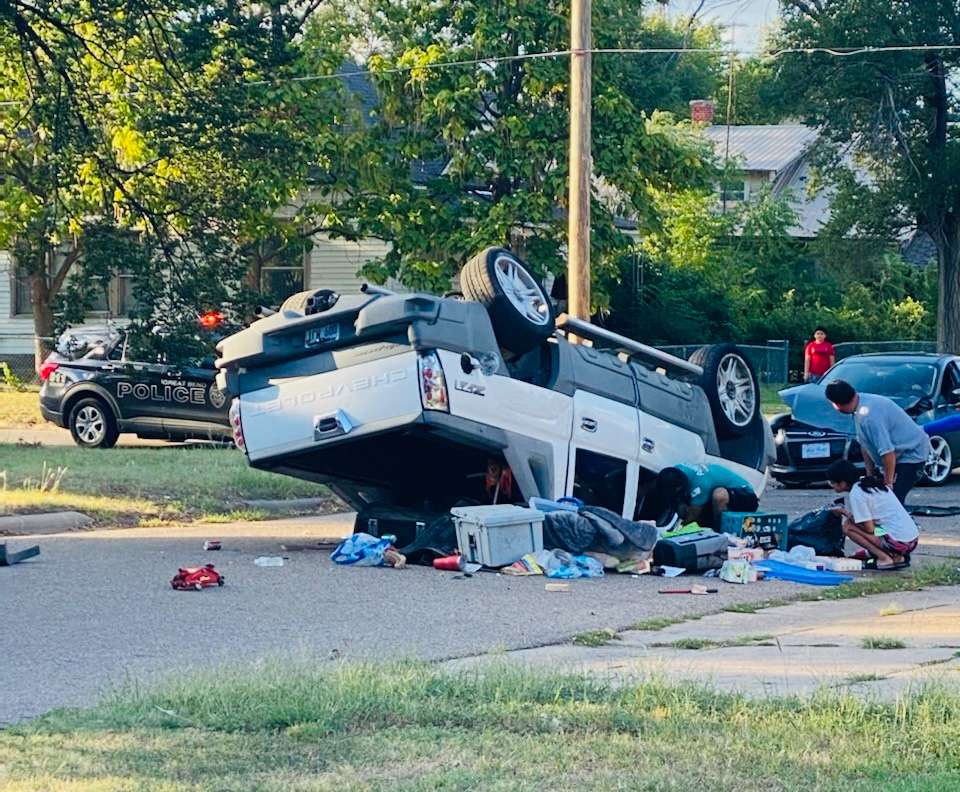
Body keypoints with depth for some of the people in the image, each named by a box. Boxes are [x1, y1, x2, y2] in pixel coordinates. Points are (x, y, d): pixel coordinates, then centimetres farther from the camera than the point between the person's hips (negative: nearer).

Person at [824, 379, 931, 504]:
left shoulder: (868, 416, -31)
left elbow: (888, 452, -31)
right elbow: (865, 445, 8)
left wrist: (888, 483, -21)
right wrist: (870, 474, 7)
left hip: (911, 454, -10)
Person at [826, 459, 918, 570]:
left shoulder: (856, 494, -11)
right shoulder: (871, 483, 16)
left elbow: (869, 529, -11)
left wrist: (849, 515, 4)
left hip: (898, 542, -9)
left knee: (847, 527, -3)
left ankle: (884, 559, -6)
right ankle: (897, 557, 11)